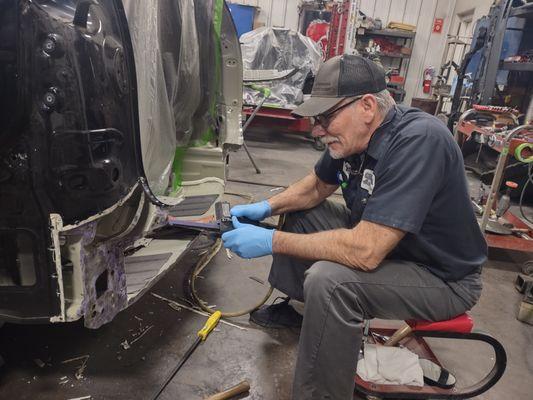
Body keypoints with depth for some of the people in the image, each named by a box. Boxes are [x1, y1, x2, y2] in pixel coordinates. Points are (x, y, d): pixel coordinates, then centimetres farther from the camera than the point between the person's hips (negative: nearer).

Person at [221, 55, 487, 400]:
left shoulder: (418, 141, -32)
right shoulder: (358, 133, -6)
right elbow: (317, 186, 10)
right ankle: (294, 306, 27)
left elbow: (365, 251, -38)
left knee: (328, 281, -33)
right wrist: (268, 207, -6)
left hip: (442, 276, -8)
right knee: (299, 212, 10)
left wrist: (272, 241, -29)